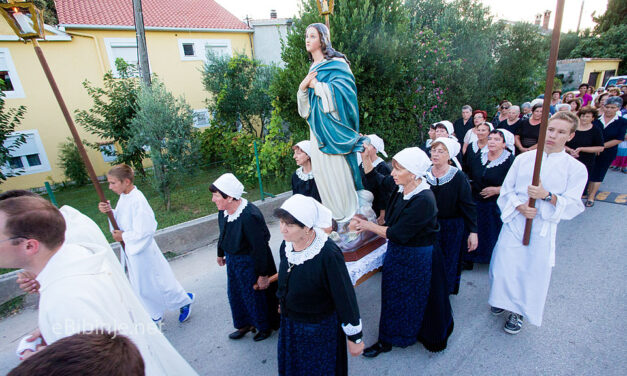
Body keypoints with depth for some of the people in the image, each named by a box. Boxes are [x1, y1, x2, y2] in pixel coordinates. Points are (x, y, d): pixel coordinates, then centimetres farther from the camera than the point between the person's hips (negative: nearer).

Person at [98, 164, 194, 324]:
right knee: (141, 287, 22)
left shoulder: (137, 200, -27)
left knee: (158, 282, 9)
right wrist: (110, 211, -7)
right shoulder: (123, 197, 0)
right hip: (130, 250, 9)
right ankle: (156, 317, 41)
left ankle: (184, 300, 34)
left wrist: (123, 236, -15)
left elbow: (145, 231, -27)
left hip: (142, 251, -9)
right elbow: (121, 218, 12)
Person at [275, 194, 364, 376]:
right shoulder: (286, 245, -11)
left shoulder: (328, 255, -32)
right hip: (289, 324, 6)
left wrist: (355, 338, -12)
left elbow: (345, 298, -22)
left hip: (320, 329, -6)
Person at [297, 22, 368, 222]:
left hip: (332, 123, -8)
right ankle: (333, 213, 18)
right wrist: (303, 86, -1)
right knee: (321, 168, 7)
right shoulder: (312, 67, 19)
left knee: (337, 167, -6)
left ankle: (348, 214, 7)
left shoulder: (336, 63, -4)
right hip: (317, 126, 8)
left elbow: (340, 91, -18)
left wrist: (315, 84, -11)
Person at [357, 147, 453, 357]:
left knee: (416, 299, 15)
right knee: (393, 297, 20)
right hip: (397, 252, 7)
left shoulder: (423, 200, -30)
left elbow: (398, 234, -27)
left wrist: (369, 226, -15)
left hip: (417, 258, -7)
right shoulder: (400, 185, -9)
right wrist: (365, 156, -3)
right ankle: (386, 341, 42)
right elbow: (375, 180, 9)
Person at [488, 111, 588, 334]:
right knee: (504, 265, 5)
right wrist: (520, 206, -13)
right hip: (514, 222, 2)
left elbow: (573, 206, -6)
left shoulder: (576, 169, -3)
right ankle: (504, 299, 35)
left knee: (532, 270, 7)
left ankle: (519, 312, 32)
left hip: (543, 228, -1)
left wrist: (548, 196, -24)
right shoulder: (523, 159, 3)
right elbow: (506, 189, 5)